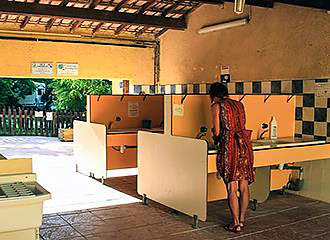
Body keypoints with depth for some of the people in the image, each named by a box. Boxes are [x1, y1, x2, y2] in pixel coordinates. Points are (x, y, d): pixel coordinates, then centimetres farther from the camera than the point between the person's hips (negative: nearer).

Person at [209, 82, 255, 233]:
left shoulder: (216, 106, 1)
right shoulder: (239, 104, 17)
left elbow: (217, 132, -3)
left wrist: (216, 139, 19)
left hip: (229, 145, -6)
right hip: (245, 144, 6)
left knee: (232, 188, 1)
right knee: (244, 186, 11)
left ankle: (235, 224, 7)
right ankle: (242, 220, 20)